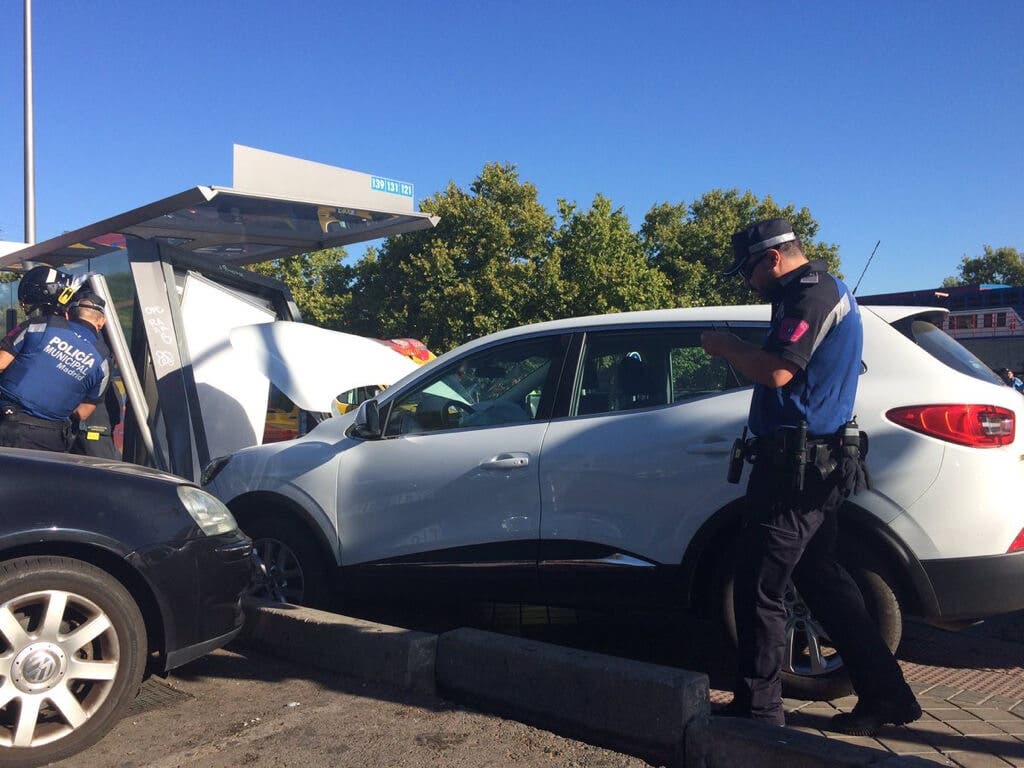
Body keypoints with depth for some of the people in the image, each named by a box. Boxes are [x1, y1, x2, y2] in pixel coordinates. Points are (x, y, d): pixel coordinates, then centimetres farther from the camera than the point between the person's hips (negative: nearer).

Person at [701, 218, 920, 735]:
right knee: (821, 579, 18)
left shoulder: (811, 295, -13)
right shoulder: (828, 291, 20)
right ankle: (885, 695, 25)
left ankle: (757, 706, 10)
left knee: (758, 589, -2)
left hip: (794, 466, -11)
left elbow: (777, 372, -25)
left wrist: (725, 346, -11)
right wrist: (737, 351, 9)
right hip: (816, 464, 11)